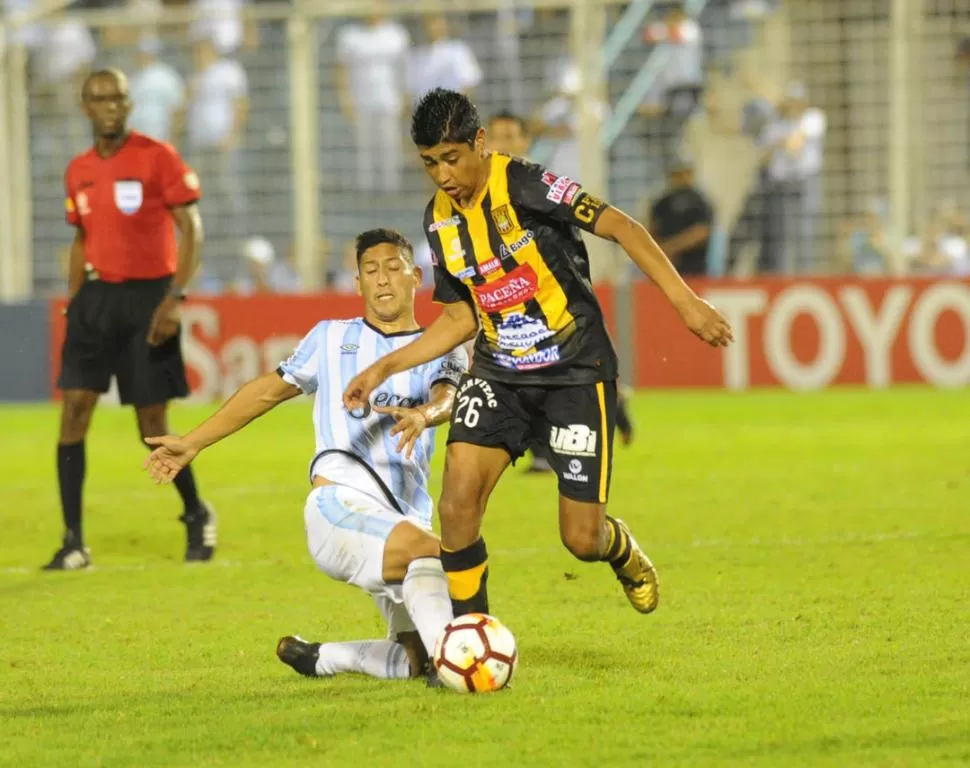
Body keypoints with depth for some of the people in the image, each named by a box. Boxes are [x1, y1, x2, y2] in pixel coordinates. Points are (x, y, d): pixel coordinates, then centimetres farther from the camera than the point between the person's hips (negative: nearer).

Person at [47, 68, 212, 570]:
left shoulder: (157, 157, -8)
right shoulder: (78, 171, 9)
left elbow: (190, 229, -9)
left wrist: (174, 299, -17)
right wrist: (74, 299, 11)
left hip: (147, 295, -5)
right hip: (97, 295, 5)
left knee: (153, 427, -1)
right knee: (73, 411, -8)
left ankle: (197, 515, 26)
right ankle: (73, 543, -6)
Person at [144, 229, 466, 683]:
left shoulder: (440, 351, 16)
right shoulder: (331, 338, 19)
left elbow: (447, 399, -5)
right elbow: (269, 391, 25)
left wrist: (423, 415, -30)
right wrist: (192, 444, 22)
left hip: (406, 519, 3)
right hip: (341, 503, -3)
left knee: (416, 660, -5)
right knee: (432, 551, -34)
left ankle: (319, 659, 16)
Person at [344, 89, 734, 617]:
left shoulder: (523, 186, -16)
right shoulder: (440, 219, 3)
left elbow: (621, 228, -18)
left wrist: (685, 302, -26)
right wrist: (384, 368, 5)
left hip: (576, 373, -5)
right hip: (499, 376, 5)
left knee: (582, 540, -4)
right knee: (457, 507, -16)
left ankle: (621, 550, 35)